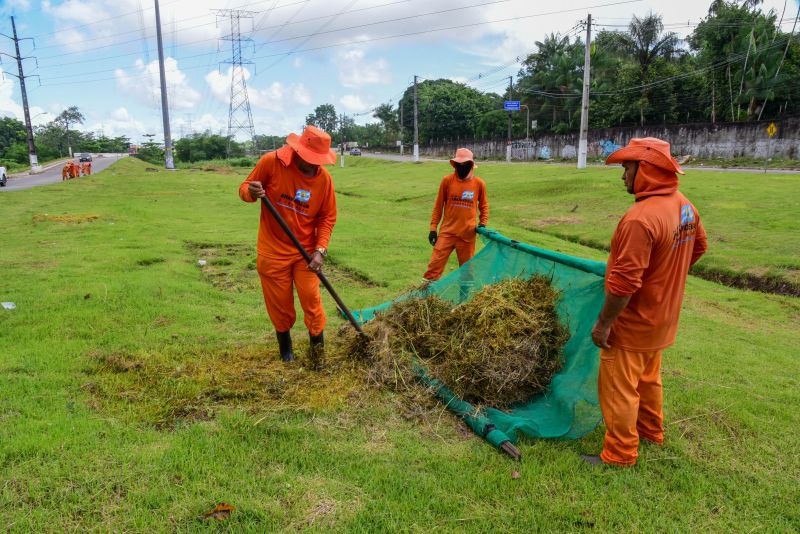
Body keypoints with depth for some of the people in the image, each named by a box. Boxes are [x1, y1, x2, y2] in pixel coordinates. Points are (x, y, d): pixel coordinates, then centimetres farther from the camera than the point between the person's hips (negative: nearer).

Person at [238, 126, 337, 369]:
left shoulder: (324, 178, -9)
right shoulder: (271, 162, -14)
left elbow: (327, 218, -2)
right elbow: (244, 188, -3)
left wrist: (320, 250, -12)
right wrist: (250, 192, -28)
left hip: (306, 252, 1)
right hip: (273, 251, -1)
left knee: (312, 300, -2)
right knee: (279, 303, 10)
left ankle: (318, 349, 16)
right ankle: (285, 347, 33)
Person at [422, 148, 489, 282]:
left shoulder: (479, 183, 0)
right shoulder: (447, 180, -2)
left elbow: (484, 205, 14)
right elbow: (438, 205, 3)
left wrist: (483, 223, 3)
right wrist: (433, 228, 2)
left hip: (468, 234, 1)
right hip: (447, 231, -1)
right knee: (436, 262, -6)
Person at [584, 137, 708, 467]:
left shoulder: (640, 218, -30)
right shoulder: (685, 206, -1)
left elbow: (624, 283, -30)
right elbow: (699, 246, 17)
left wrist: (603, 323, -20)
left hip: (633, 322, -9)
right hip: (661, 317, 9)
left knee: (618, 388, 6)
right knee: (647, 378, 27)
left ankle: (620, 454, 21)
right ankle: (650, 431, 46)